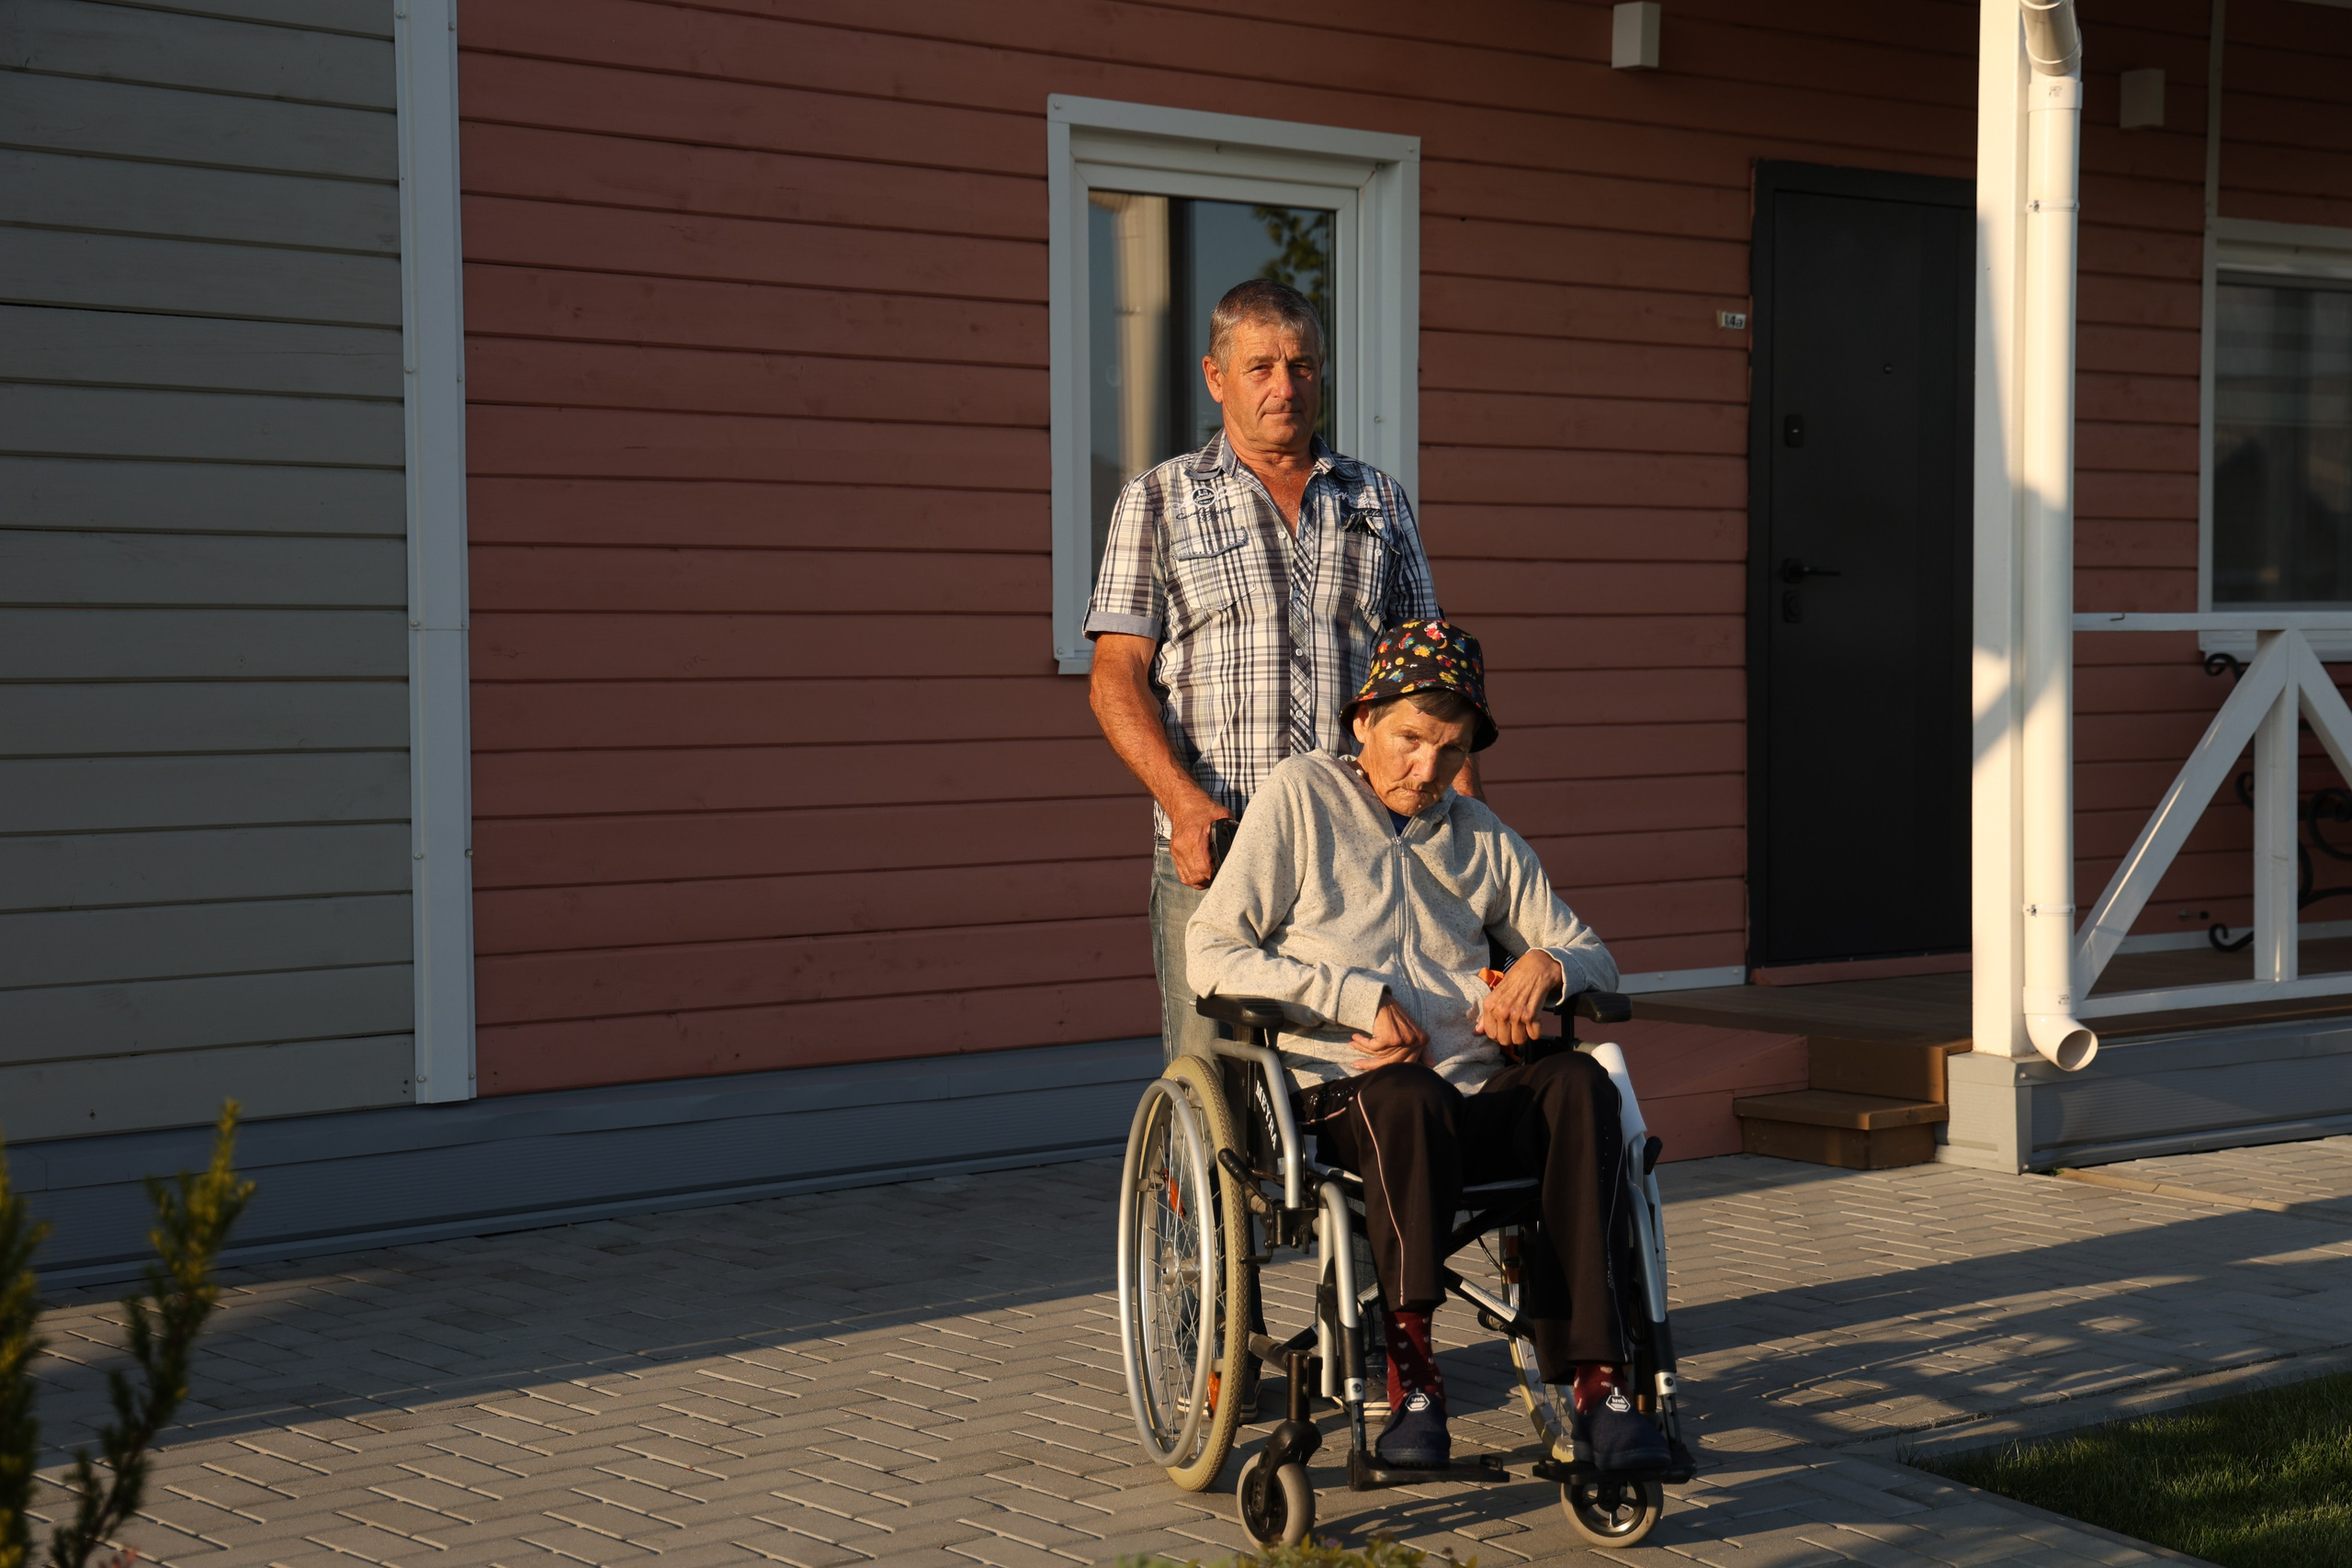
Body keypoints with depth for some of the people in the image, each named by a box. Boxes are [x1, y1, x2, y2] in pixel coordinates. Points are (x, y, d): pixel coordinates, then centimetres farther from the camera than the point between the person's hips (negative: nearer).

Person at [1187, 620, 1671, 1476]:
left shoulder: (1481, 836, 23)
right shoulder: (1303, 795, 10)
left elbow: (1595, 958, 27)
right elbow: (1211, 955, 1)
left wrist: (1546, 963, 1)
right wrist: (1356, 997, -9)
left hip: (1480, 1099, 4)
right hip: (1339, 1095, -4)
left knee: (1578, 1083, -30)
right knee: (1412, 1098, -40)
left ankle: (1589, 1368, -35)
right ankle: (1410, 1362, -28)